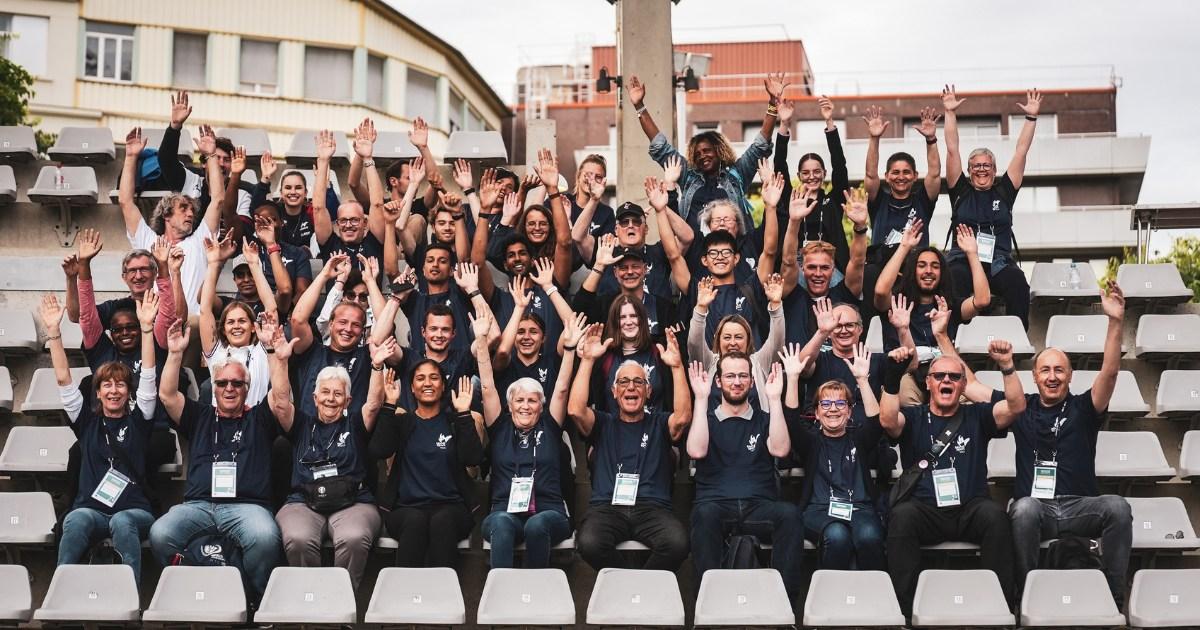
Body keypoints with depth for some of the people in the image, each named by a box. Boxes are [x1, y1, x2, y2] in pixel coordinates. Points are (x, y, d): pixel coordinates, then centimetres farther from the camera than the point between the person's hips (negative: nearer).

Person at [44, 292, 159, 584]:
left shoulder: (138, 420, 14)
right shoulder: (87, 422, 18)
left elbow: (148, 377, 3)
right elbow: (63, 379, 11)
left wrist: (146, 326, -6)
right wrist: (53, 330, 4)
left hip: (133, 511, -1)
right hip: (91, 508, 1)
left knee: (122, 522, -37)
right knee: (77, 518, -35)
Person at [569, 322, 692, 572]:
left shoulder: (659, 424, 19)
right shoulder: (603, 424, 20)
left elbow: (682, 417, -4)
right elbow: (575, 410, -1)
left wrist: (677, 367, -11)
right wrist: (587, 360, -4)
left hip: (652, 508, 0)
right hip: (606, 506, 0)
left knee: (678, 543, -33)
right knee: (589, 543, -34)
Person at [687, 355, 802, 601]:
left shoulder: (764, 420, 21)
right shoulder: (706, 420, 20)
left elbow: (780, 449, -1)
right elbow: (696, 451, -3)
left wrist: (774, 399, 0)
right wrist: (701, 398, 0)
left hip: (759, 508, 1)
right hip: (716, 505, -1)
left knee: (788, 513, -33)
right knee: (705, 513, -37)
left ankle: (785, 596, -30)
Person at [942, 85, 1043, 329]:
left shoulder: (1004, 192, 18)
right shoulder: (961, 191, 15)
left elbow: (1021, 152, 17)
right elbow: (952, 150, 14)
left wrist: (1031, 118, 14)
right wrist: (950, 113, 12)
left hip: (998, 262, 1)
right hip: (962, 260, -1)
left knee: (1017, 283, -33)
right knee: (954, 279, -37)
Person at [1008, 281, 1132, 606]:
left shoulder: (1083, 408, 12)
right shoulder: (1022, 408, 14)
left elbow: (1109, 372, -3)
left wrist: (1115, 321, -15)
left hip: (1080, 506, 1)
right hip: (1036, 507, -1)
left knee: (1117, 506, -30)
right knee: (1024, 508, -37)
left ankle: (1114, 596, -20)